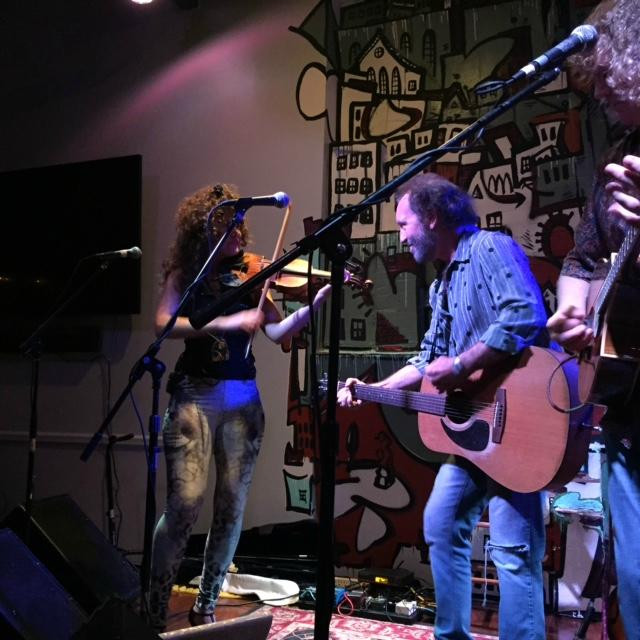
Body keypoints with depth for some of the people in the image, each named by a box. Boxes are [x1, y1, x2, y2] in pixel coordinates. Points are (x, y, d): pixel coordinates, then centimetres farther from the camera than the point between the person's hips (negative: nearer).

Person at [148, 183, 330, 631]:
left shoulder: (248, 276, 7)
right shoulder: (185, 274, 1)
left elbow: (278, 333, 0)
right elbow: (164, 324, -14)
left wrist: (315, 305, -15)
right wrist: (226, 322, -24)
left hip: (243, 399, 4)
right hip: (196, 396, -3)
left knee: (231, 507, 5)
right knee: (185, 503, -12)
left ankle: (206, 607, 20)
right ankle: (155, 610, 3)